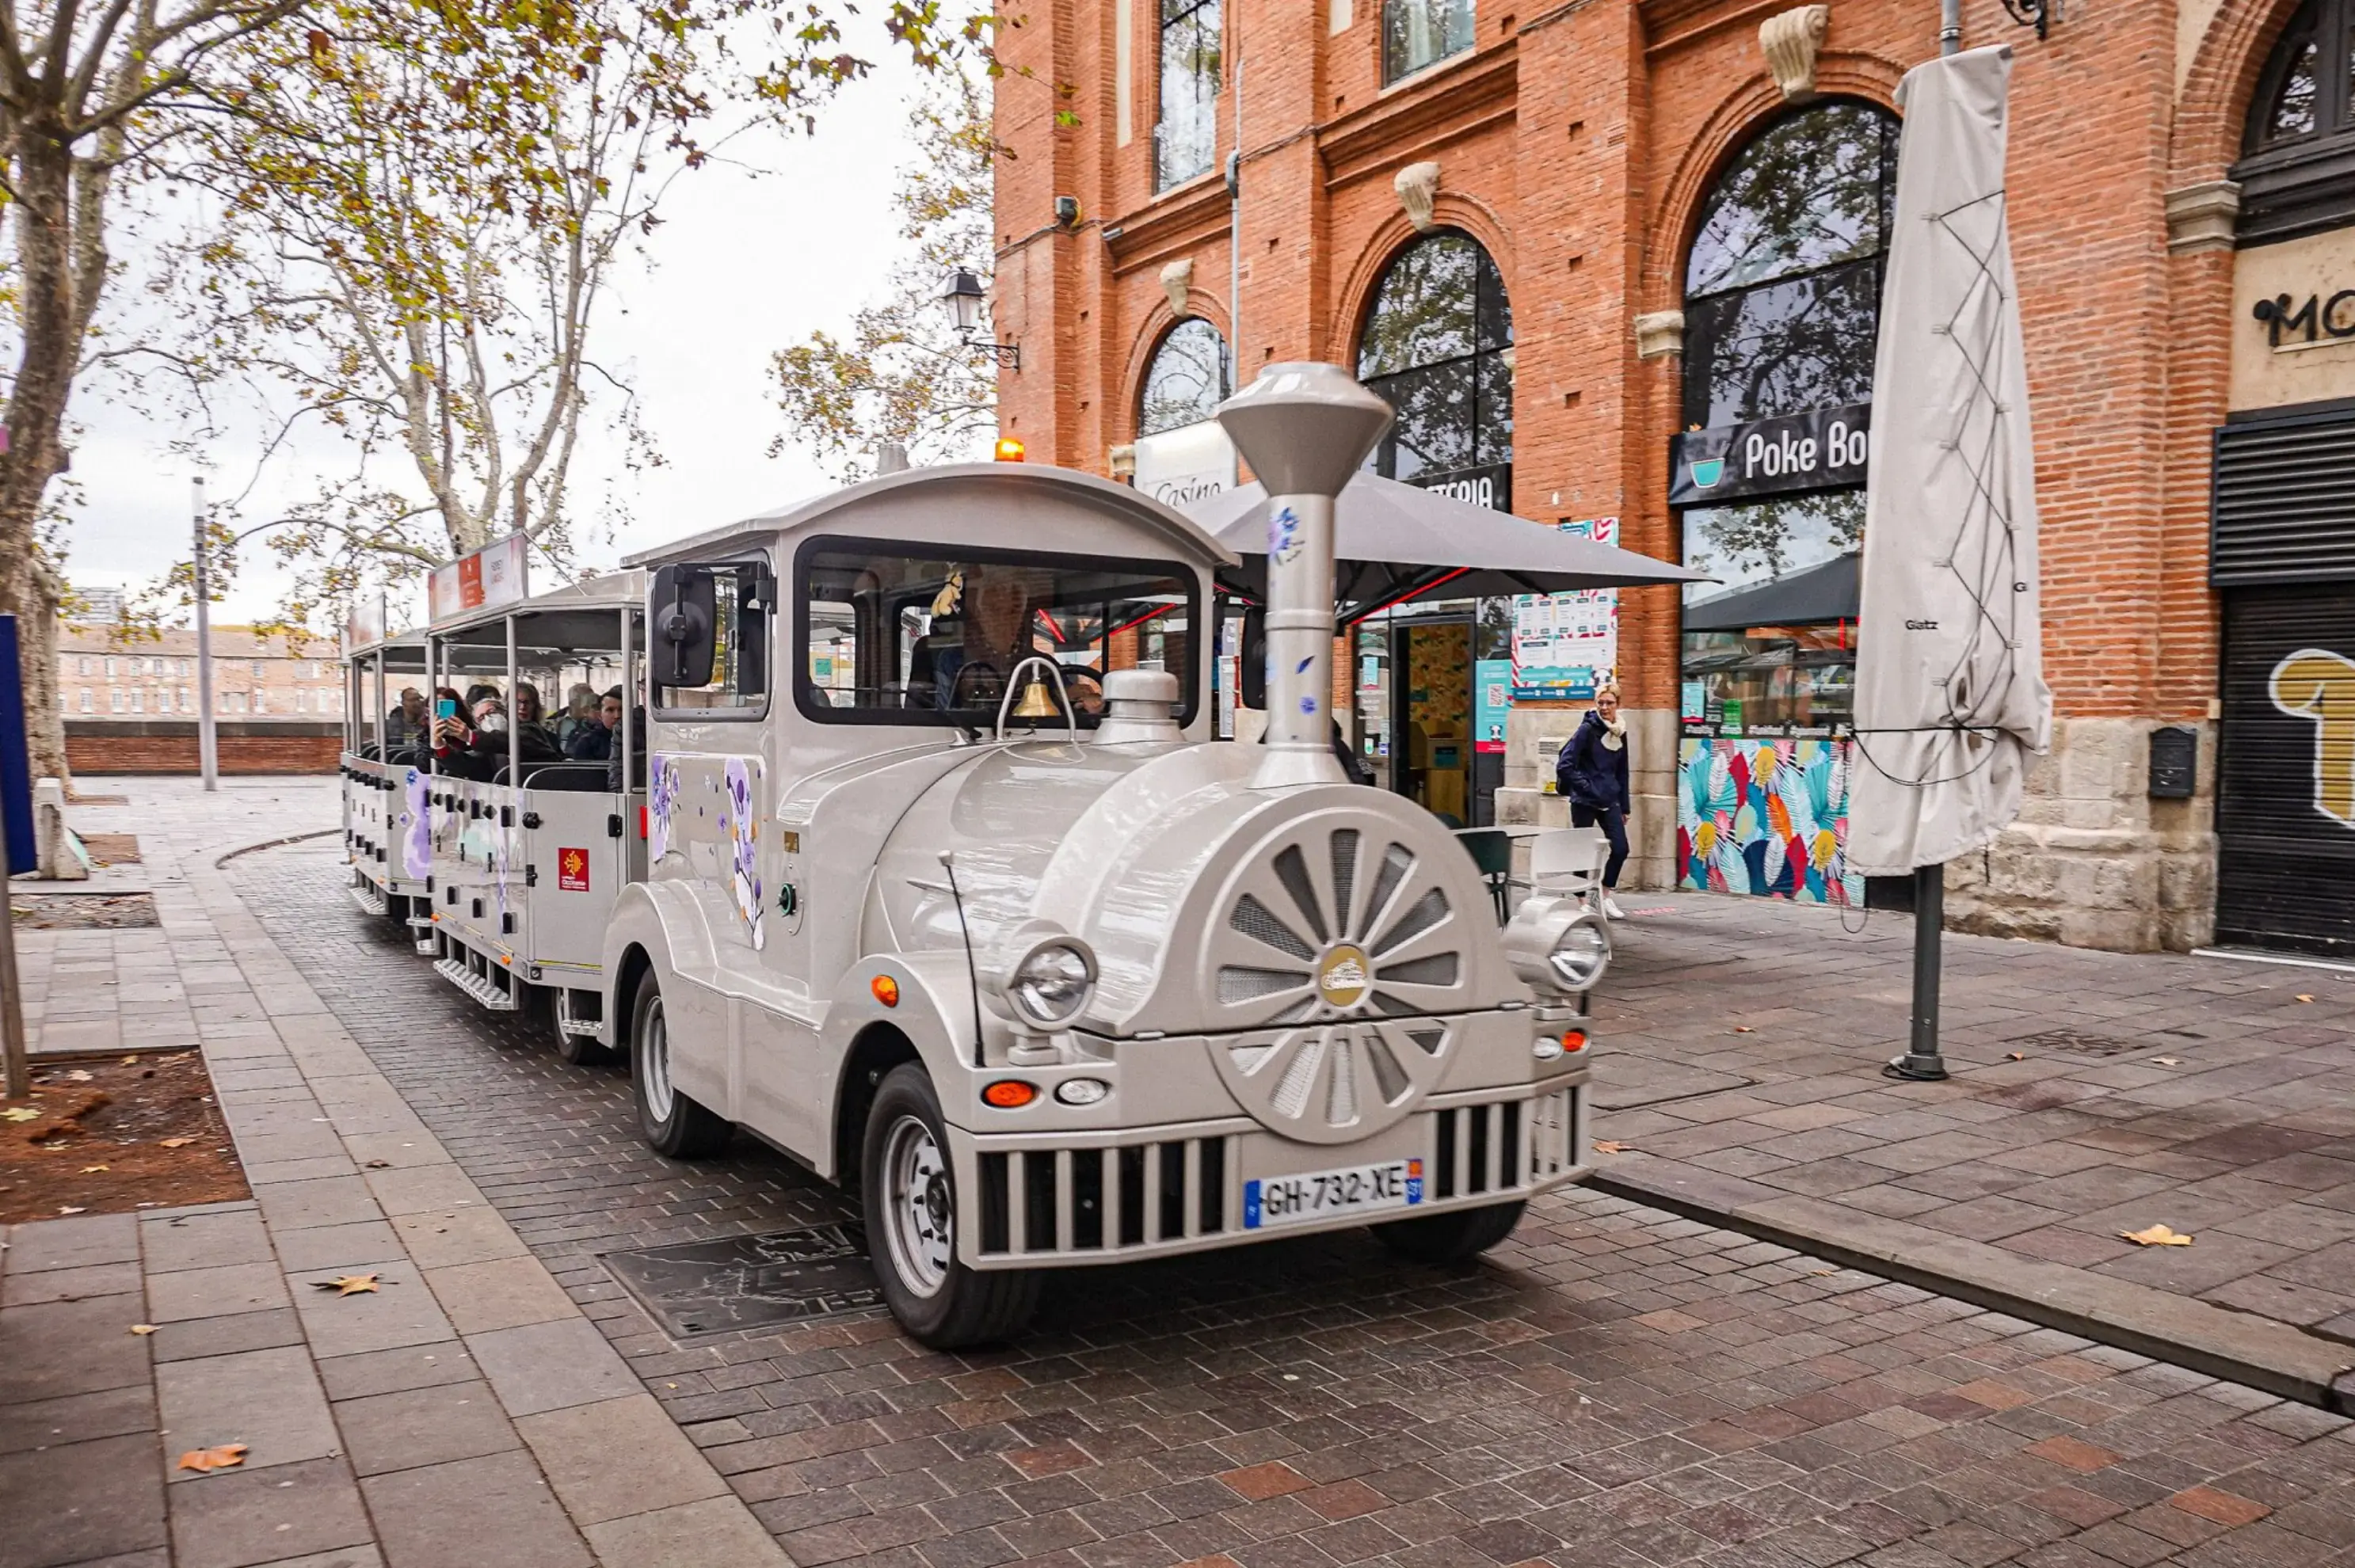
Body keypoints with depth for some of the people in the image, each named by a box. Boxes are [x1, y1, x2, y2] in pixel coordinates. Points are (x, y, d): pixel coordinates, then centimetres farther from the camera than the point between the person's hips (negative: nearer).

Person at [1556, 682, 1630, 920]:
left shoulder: (1621, 733, 9)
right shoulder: (1587, 729, -9)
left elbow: (1622, 772, 16)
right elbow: (1564, 765, -13)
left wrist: (1624, 806, 15)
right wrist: (1586, 787, -15)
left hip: (1609, 801, 5)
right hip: (1584, 802, -5)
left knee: (1621, 848, -2)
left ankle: (1606, 896, 16)